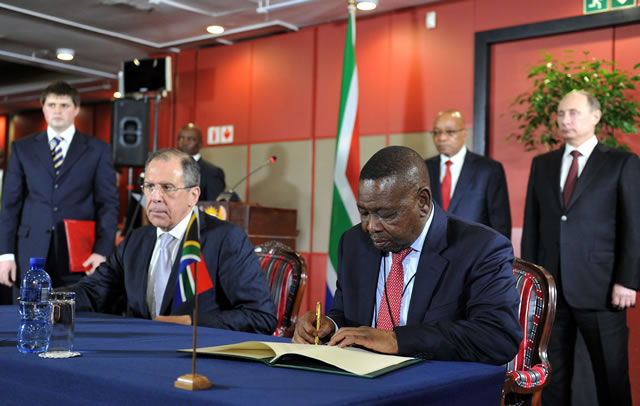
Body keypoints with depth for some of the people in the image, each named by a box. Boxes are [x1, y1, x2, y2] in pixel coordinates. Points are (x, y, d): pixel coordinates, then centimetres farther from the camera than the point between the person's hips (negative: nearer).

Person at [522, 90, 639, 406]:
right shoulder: (542, 164, 13)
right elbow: (531, 225, 11)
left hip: (600, 289, -4)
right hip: (549, 287, 4)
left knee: (612, 378, 5)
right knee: (553, 377, 11)